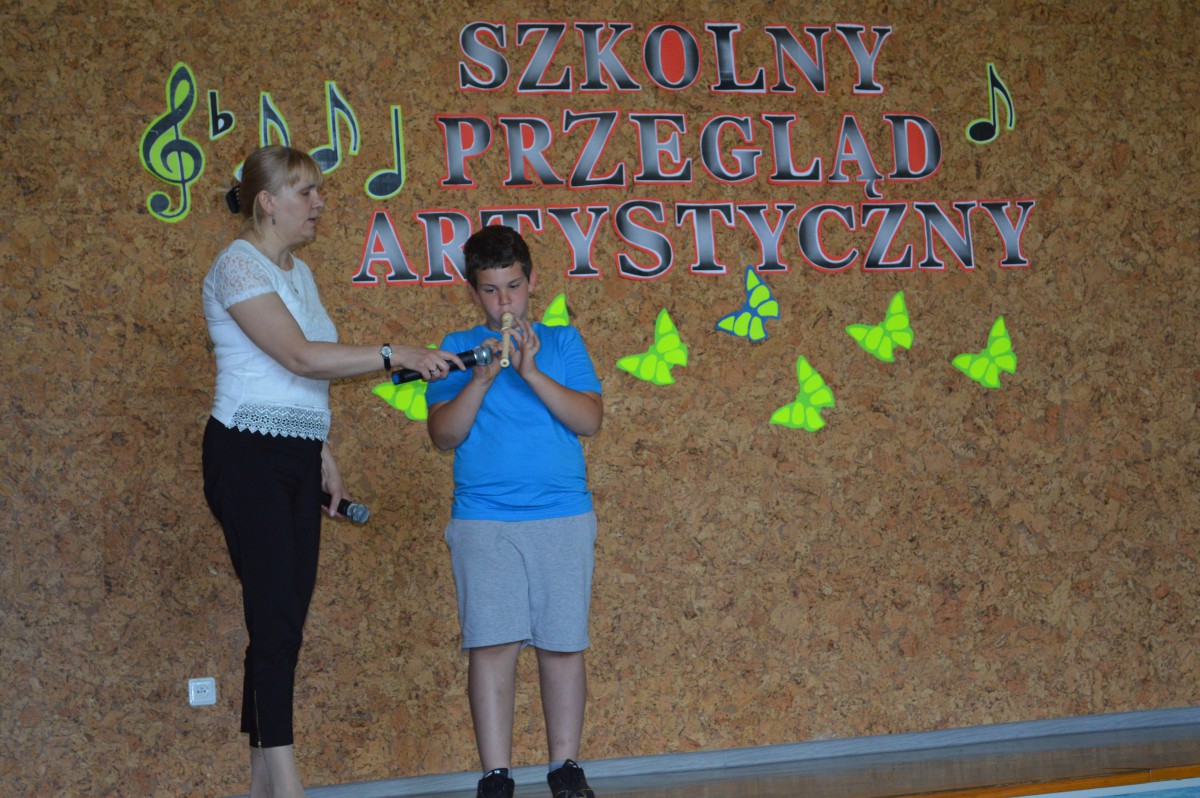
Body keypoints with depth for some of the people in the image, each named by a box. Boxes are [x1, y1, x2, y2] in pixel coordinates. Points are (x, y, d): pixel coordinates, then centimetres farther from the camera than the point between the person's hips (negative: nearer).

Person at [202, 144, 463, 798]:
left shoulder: (297, 272, 17)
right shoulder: (238, 266, -11)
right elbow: (298, 357, -22)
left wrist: (325, 457, 18)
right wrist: (395, 355, -22)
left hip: (297, 459, 8)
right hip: (248, 455, -8)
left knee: (285, 621, 6)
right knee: (276, 619, -13)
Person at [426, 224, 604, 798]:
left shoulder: (563, 343, 10)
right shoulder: (458, 349, 9)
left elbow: (590, 419, -2)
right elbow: (443, 435, 0)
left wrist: (531, 373, -13)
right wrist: (482, 378, -13)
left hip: (564, 518, 1)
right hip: (483, 520, -1)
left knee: (563, 645, 1)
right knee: (493, 644, -7)